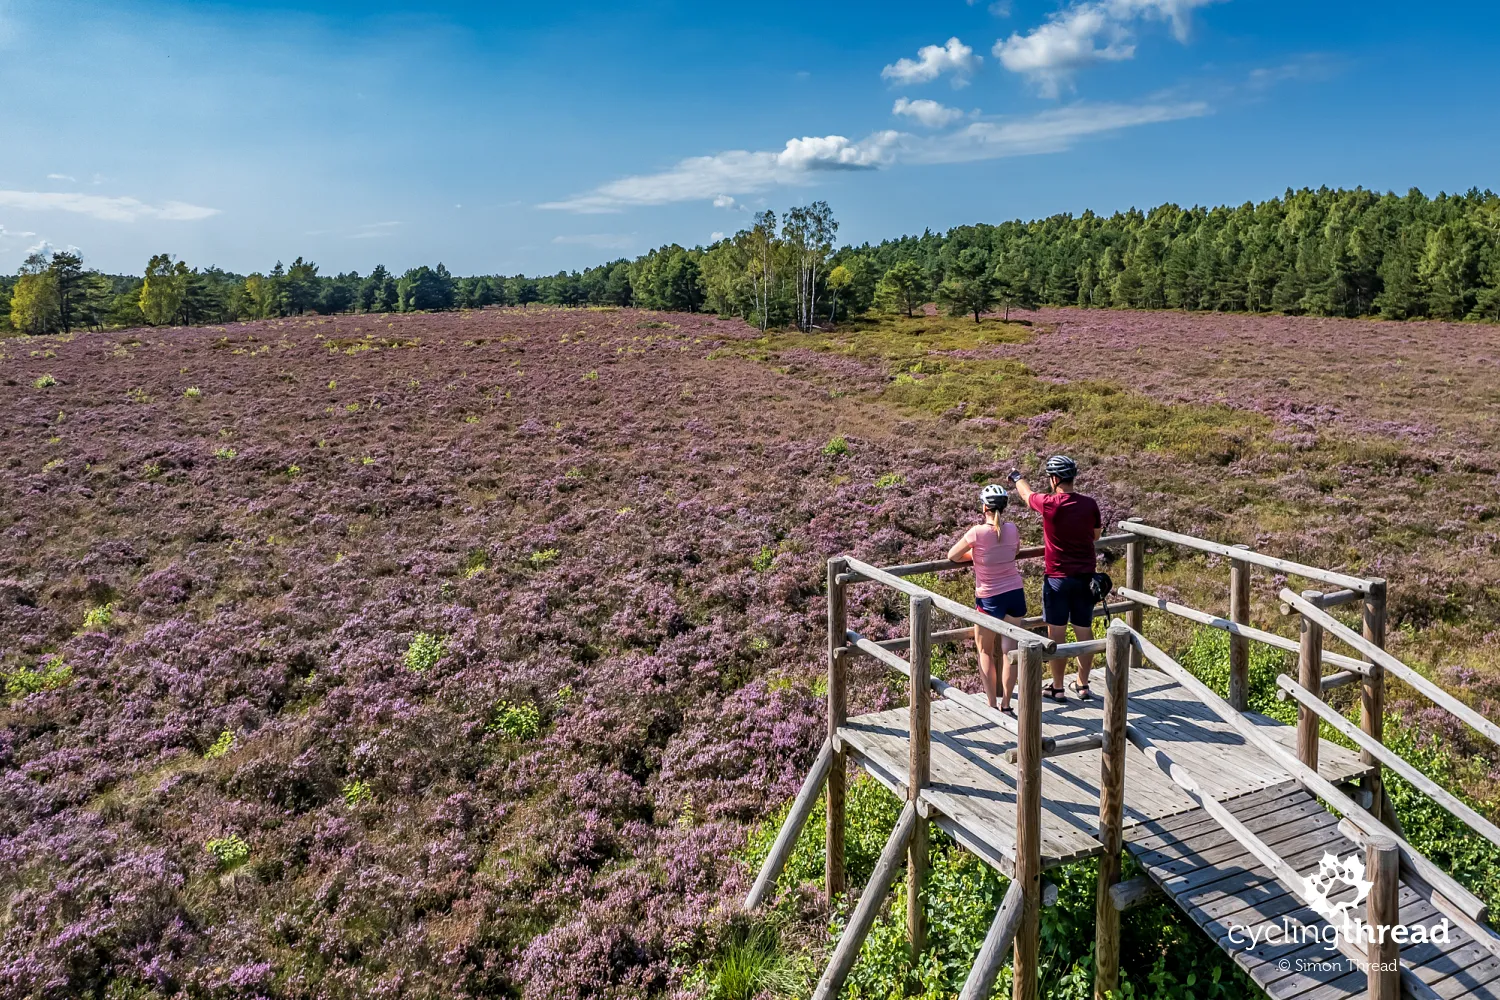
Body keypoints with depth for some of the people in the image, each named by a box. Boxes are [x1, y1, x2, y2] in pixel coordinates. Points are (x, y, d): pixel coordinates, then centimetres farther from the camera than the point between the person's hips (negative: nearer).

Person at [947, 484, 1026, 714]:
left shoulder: (977, 532, -17)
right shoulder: (1013, 529, -4)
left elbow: (952, 556, -4)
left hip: (990, 598, -4)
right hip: (1015, 593, 4)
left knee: (985, 651, 12)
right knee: (1009, 649, 9)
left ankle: (992, 704, 10)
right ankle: (1006, 703, 14)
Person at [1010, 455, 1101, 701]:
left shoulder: (1049, 504, -15)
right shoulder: (1089, 504, -5)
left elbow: (1027, 494, 7)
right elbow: (1096, 535, 12)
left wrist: (1017, 478, 27)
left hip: (1057, 577, -4)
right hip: (1085, 577, 4)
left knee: (1056, 633, 5)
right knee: (1084, 630, 12)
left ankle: (1057, 688, 13)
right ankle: (1083, 684, 23)